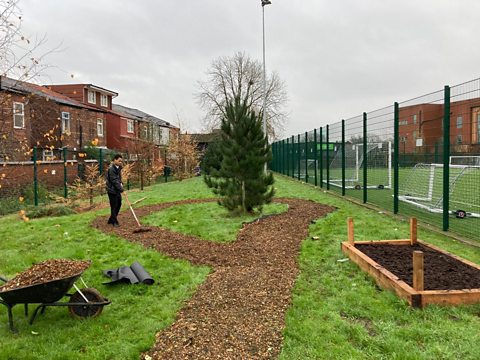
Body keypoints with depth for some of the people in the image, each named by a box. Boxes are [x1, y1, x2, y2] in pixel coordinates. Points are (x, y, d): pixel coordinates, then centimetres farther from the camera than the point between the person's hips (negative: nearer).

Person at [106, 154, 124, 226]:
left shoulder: (118, 168, 8)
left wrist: (121, 183, 3)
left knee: (118, 204, 14)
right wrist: (120, 188, -21)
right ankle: (114, 222, 8)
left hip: (117, 190, 9)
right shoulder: (111, 169, -20)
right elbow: (114, 180, -22)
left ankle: (111, 220, 26)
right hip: (112, 190, -9)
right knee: (114, 206, -2)